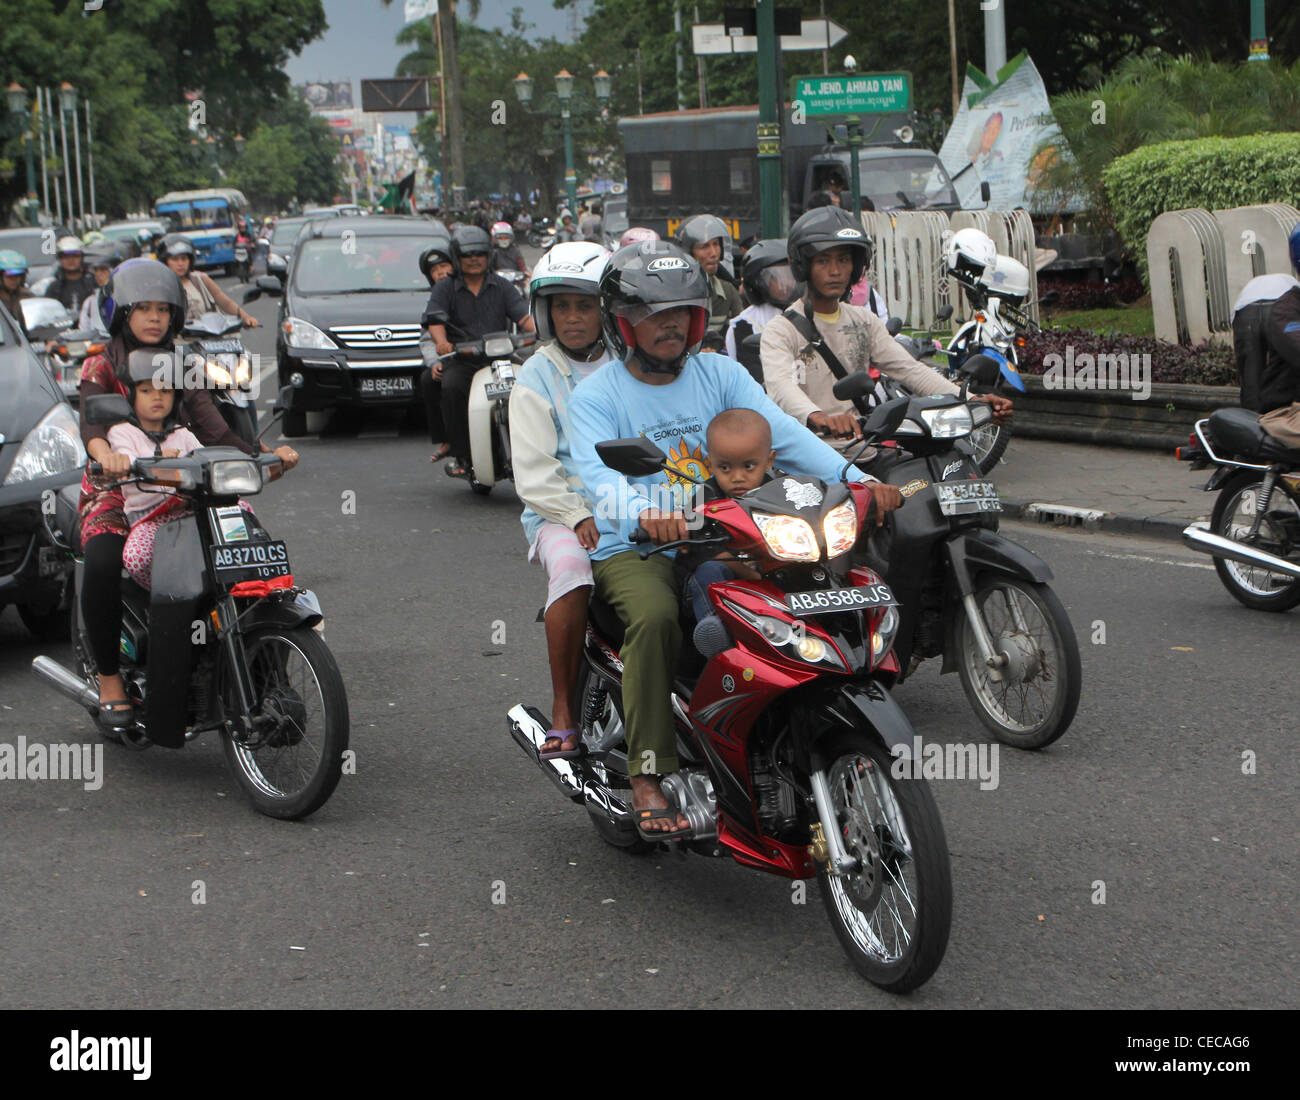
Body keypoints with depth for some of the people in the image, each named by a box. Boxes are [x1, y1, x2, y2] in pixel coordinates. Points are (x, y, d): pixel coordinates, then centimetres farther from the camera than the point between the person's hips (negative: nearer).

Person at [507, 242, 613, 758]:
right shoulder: (537, 377, 6)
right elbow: (533, 471, -2)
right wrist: (578, 517, -18)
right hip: (559, 509, -2)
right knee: (571, 568, -35)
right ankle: (563, 708, -23)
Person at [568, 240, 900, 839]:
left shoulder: (720, 373, 8)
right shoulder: (596, 396, -3)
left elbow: (782, 431, -6)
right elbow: (602, 477, -21)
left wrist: (856, 480, -24)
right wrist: (644, 514, -45)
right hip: (632, 549, -3)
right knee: (655, 617, -34)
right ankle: (648, 780, -30)